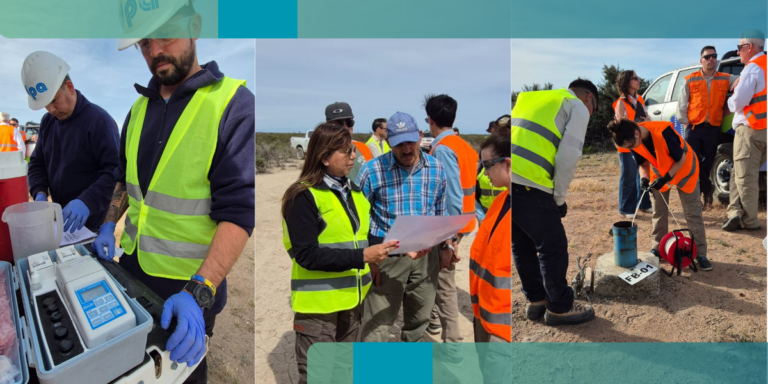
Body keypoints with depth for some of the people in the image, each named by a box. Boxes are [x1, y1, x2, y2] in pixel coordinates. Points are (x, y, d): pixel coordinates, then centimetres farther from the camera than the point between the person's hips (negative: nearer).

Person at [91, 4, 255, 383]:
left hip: (191, 284, -6)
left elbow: (239, 211, -24)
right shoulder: (140, 106, 4)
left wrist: (199, 292, -32)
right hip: (132, 265, 6)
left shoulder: (233, 103, -18)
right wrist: (109, 223, 5)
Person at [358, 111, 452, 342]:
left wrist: (447, 246, 11)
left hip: (426, 254, 4)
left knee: (420, 316, 19)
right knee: (378, 323, 1)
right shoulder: (373, 170, -11)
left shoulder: (437, 169, 2)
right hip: (387, 255, -4)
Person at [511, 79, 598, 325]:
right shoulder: (577, 107, 9)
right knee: (553, 247, 10)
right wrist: (559, 197, 7)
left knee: (522, 246, 21)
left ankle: (536, 300, 35)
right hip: (528, 186, -7)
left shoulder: (531, 99, 30)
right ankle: (560, 308, 24)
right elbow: (568, 156, -5)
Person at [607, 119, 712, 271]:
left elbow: (680, 159, -24)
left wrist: (665, 178, -30)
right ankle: (658, 250, 18)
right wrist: (644, 177, -21)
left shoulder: (663, 132, -37)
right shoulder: (633, 141, -19)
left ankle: (700, 254, 5)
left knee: (693, 212, -1)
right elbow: (642, 163, -2)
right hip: (659, 172, 5)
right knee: (659, 212, 7)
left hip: (684, 168, -5)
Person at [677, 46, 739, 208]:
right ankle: (708, 188, 11)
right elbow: (681, 105, 5)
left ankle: (698, 195, 20)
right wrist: (686, 123, 0)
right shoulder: (690, 80, 4)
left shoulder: (726, 79, 7)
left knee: (707, 164, 6)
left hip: (713, 129, 1)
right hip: (693, 128, -1)